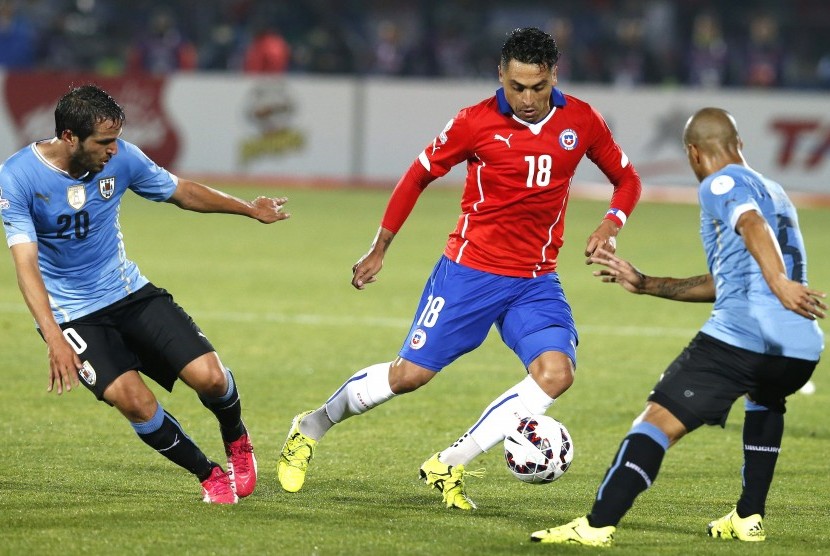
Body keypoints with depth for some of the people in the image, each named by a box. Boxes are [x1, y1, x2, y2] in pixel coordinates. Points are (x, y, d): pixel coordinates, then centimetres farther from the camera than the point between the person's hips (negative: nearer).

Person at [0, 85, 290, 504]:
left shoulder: (120, 158, -8)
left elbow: (181, 192, 11)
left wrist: (249, 210, 19)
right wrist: (55, 340, -36)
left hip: (130, 293, 4)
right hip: (72, 316, -4)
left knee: (209, 377, -12)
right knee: (136, 403, -23)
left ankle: (237, 441, 23)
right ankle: (209, 476, 1)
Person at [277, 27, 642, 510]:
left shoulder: (581, 122, -3)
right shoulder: (476, 123, -10)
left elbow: (627, 179, 12)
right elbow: (418, 176, 4)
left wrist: (610, 226, -8)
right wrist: (379, 249, 8)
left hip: (536, 281, 3)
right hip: (470, 269, -3)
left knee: (556, 372, -21)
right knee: (409, 374, -3)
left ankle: (449, 465, -9)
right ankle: (312, 427, 23)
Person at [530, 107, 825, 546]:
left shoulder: (721, 184, 6)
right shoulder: (775, 193, 31)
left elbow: (753, 226, -18)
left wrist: (779, 283, -36)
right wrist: (644, 284, 41)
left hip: (740, 336, -8)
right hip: (802, 348, 8)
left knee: (660, 420, -8)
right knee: (765, 401, 39)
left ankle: (597, 525, -20)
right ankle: (749, 518, 29)